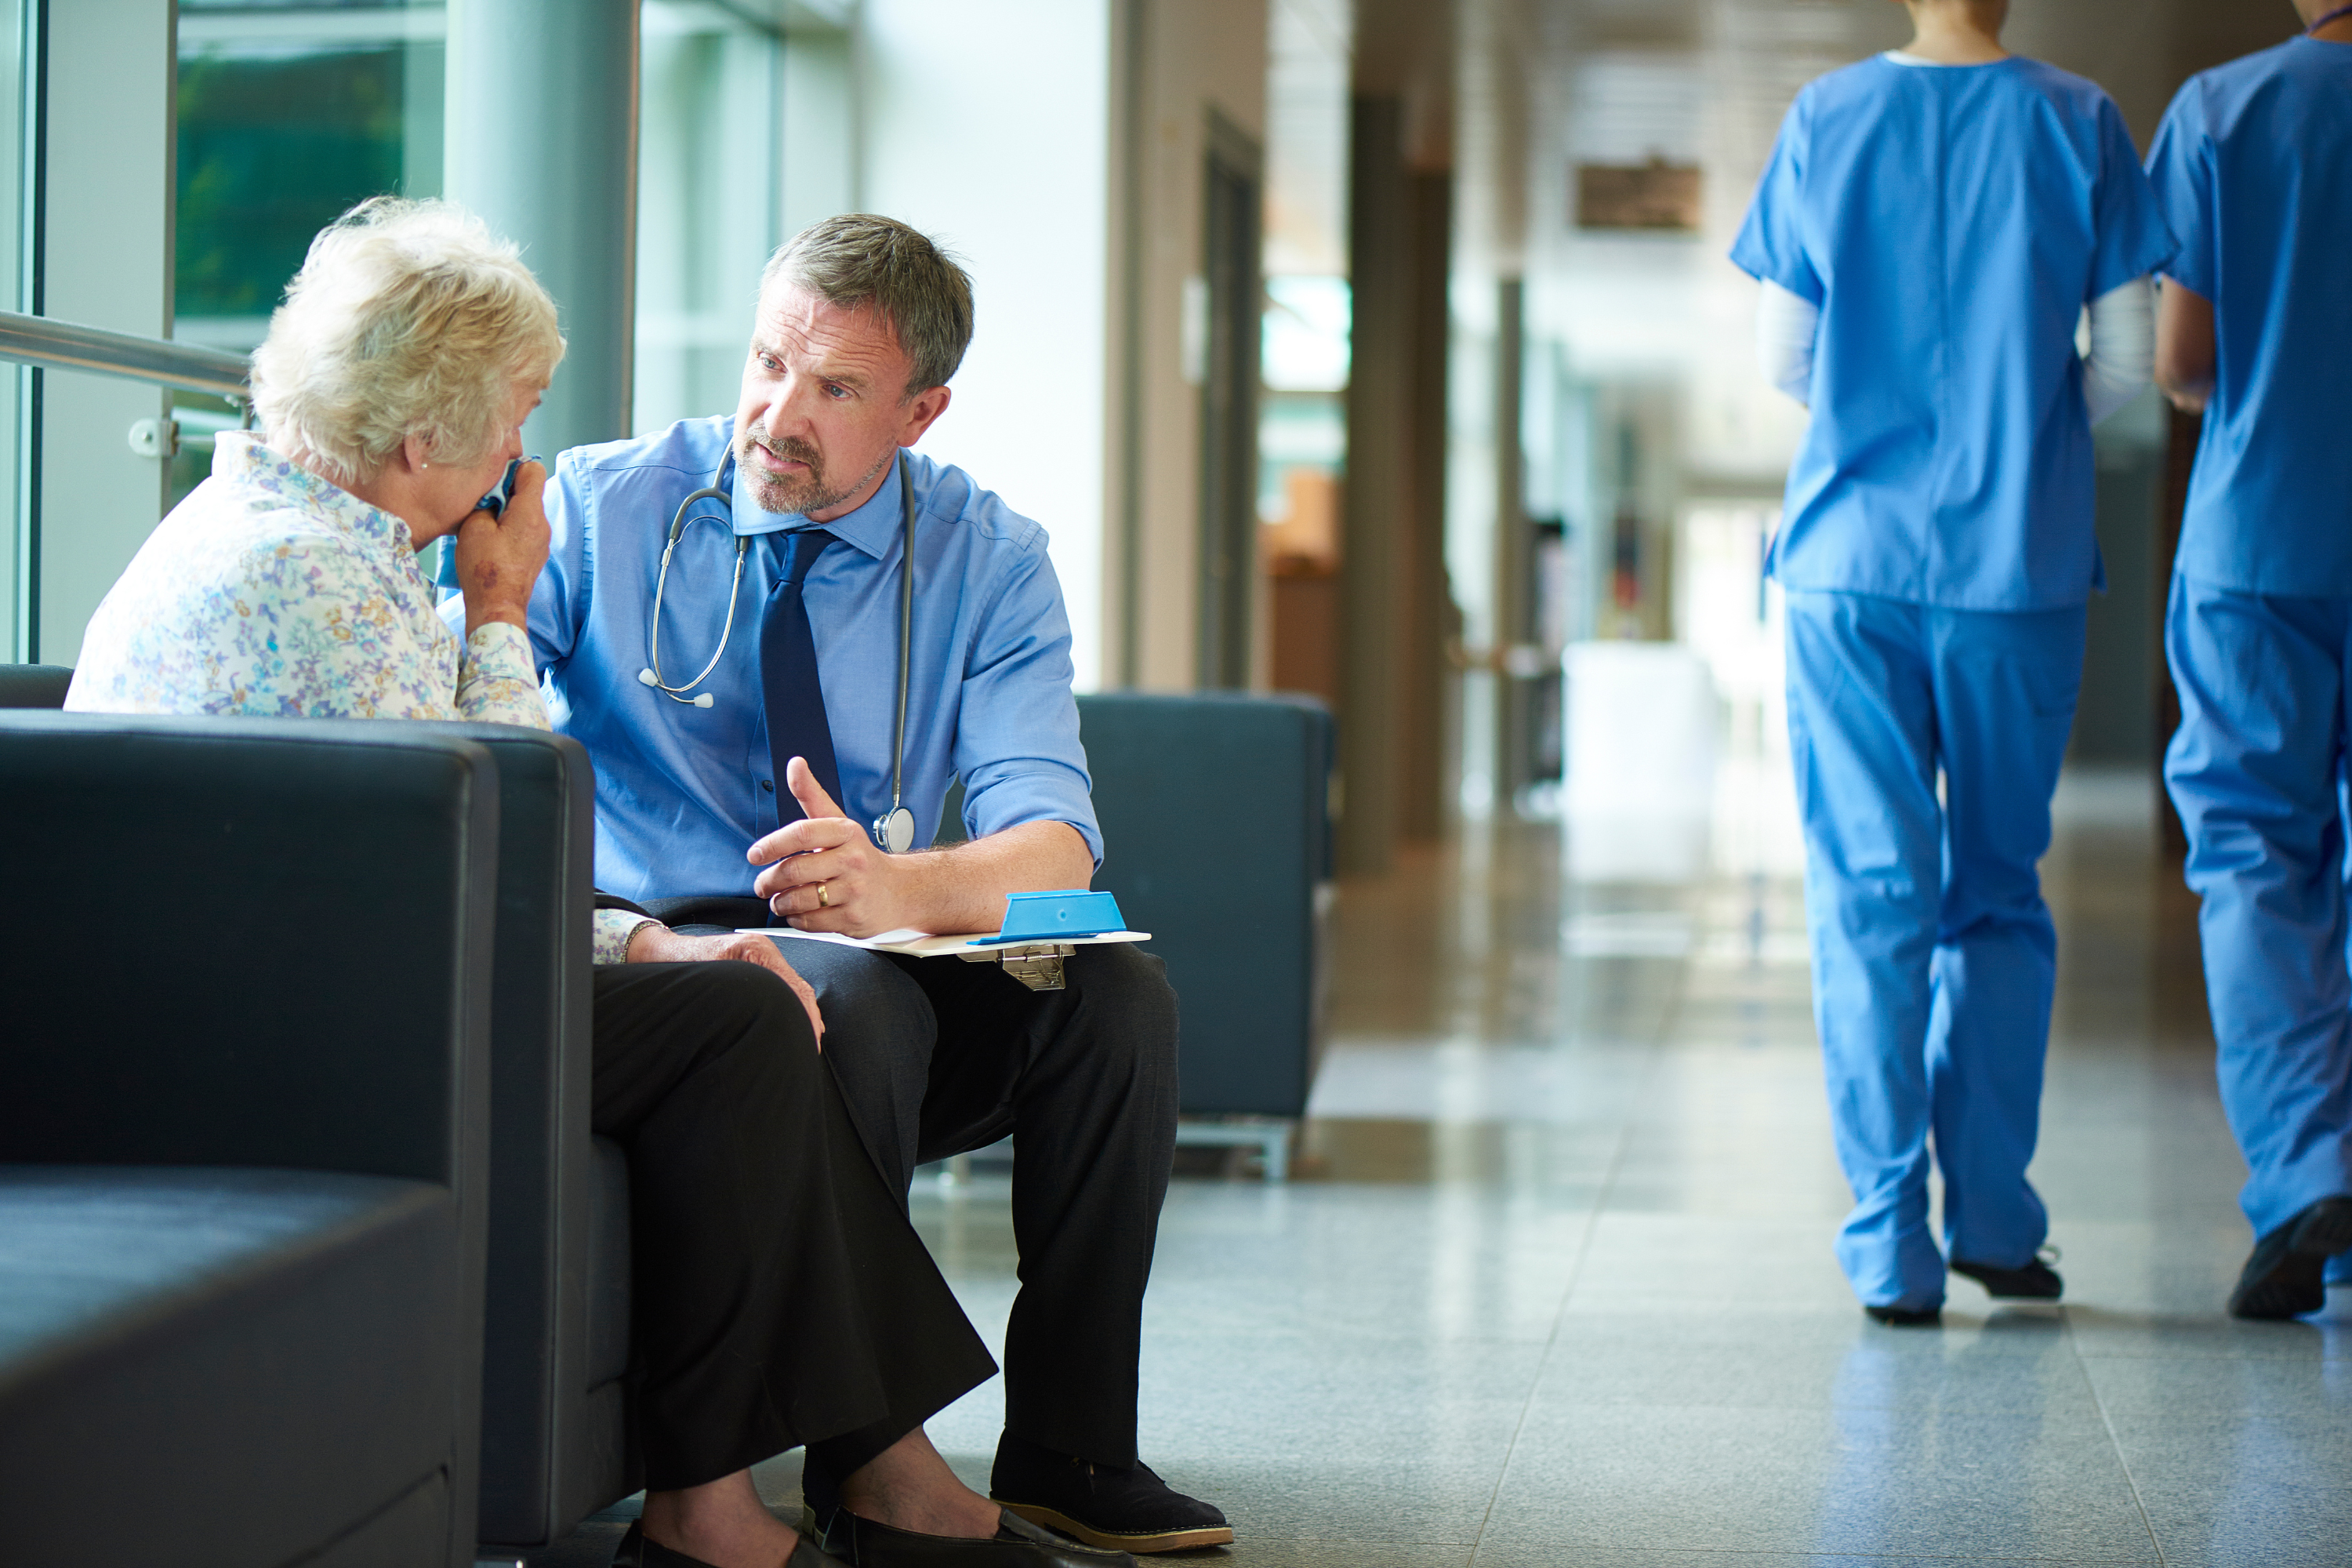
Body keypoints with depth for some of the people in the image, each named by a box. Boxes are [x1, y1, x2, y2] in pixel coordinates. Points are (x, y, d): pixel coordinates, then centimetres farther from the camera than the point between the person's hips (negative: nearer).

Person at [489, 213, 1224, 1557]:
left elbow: (1051, 843, -13)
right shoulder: (599, 510, -3)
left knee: (1117, 992, -24)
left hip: (892, 961, 3)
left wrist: (902, 888, -36)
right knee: (853, 997, -35)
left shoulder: (989, 561, 1)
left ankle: (1069, 1451, -13)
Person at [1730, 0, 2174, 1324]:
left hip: (1854, 561, 0)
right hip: (2021, 567, 0)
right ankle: (1994, 1216, 14)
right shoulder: (2078, 124, -2)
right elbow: (2130, 361, -2)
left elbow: (1783, 357, 2)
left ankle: (1894, 1243, -2)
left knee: (1872, 897, 2)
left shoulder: (1826, 118, 0)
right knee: (1999, 891, 14)